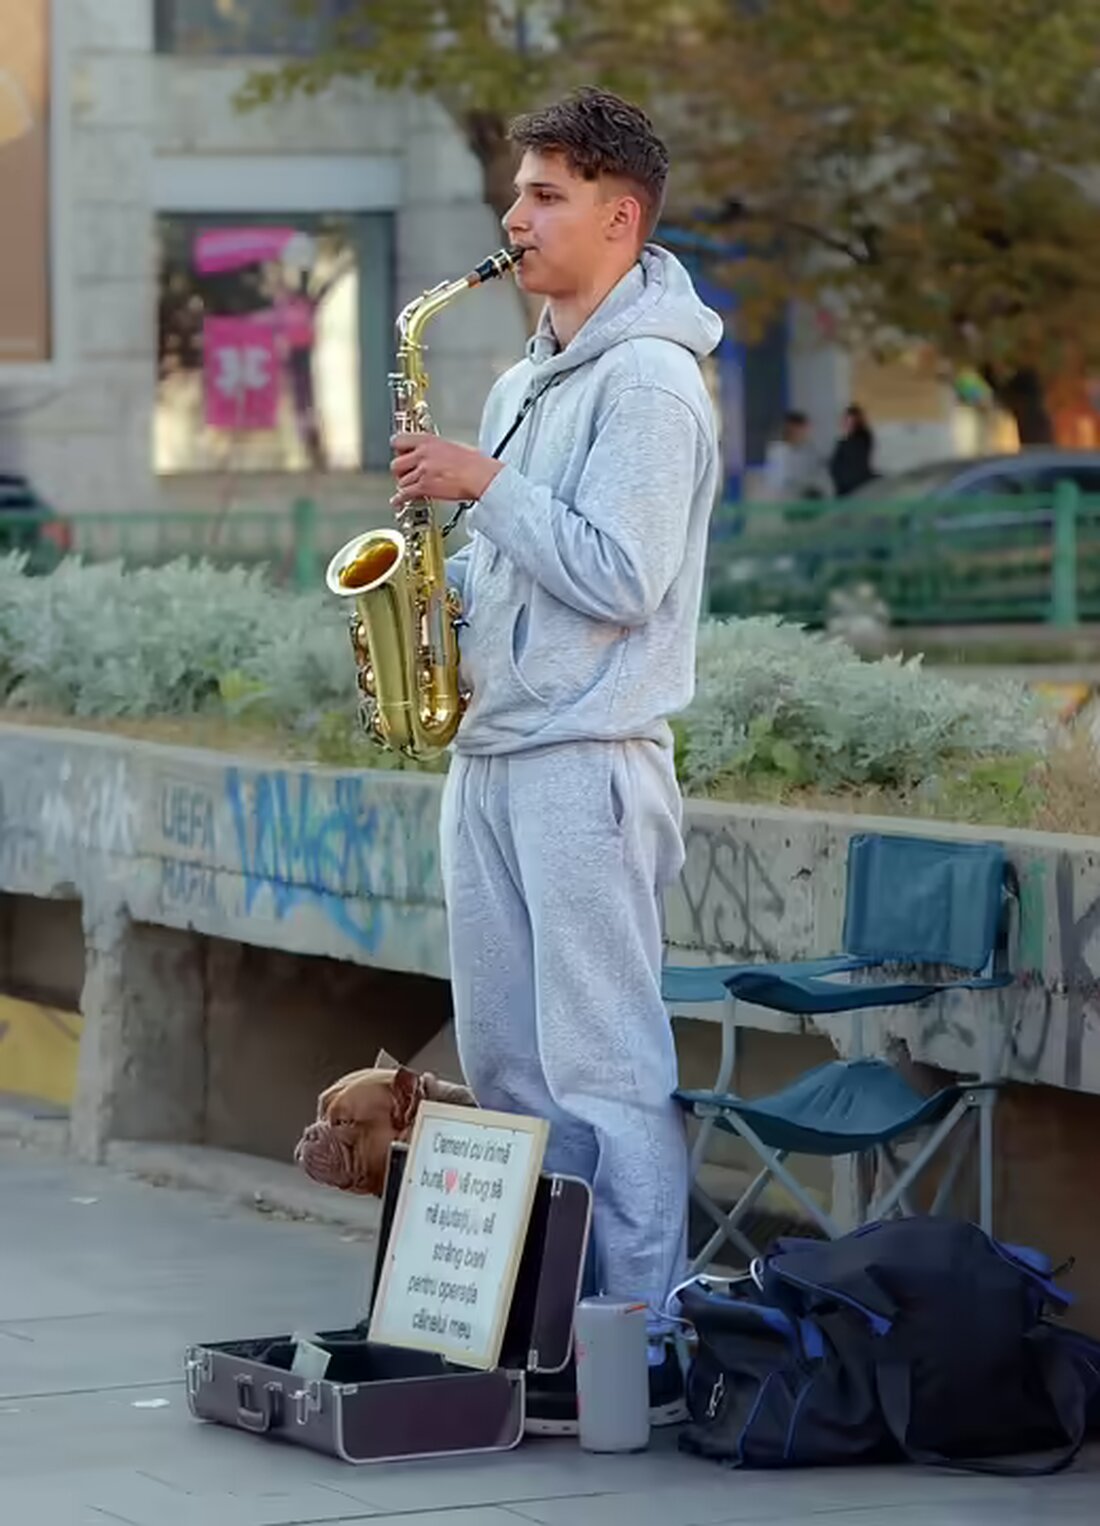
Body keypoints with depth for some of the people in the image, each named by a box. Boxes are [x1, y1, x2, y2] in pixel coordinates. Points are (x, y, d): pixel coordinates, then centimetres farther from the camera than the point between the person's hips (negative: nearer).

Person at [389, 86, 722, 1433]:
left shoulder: (649, 383, -11)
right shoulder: (526, 382, 17)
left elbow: (618, 580, -20)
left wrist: (483, 484, -15)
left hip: (588, 762, -9)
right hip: (490, 747, 9)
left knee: (606, 1068, -9)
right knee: (503, 1059, 11)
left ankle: (648, 1347, -6)